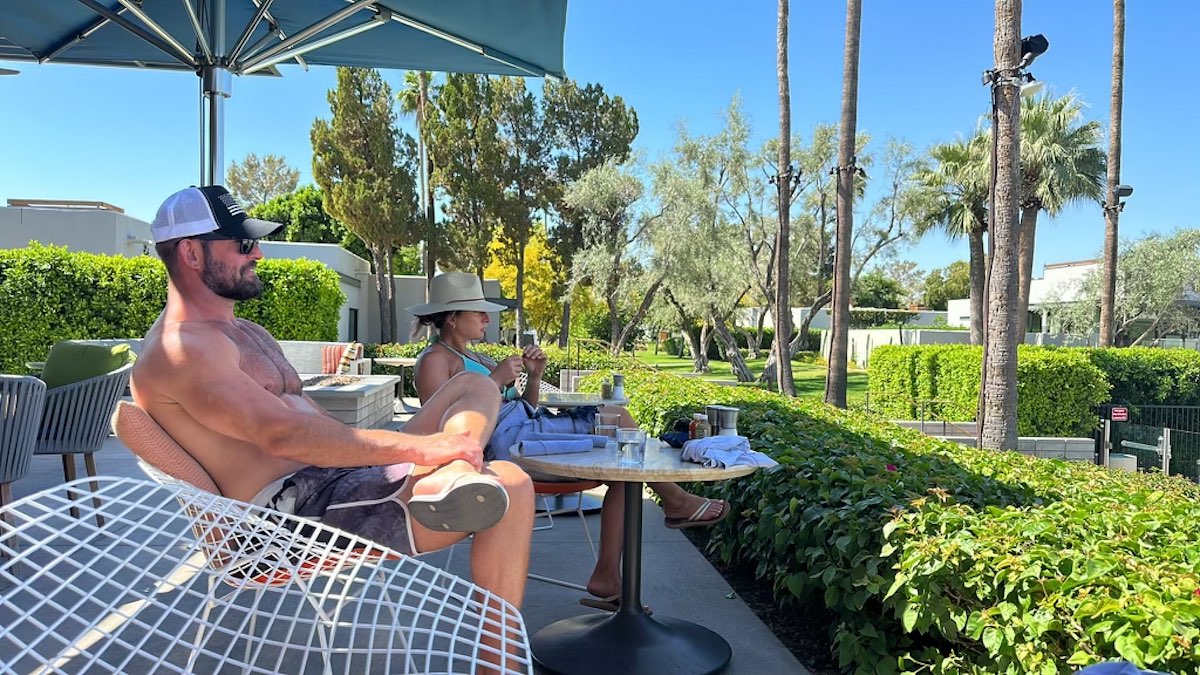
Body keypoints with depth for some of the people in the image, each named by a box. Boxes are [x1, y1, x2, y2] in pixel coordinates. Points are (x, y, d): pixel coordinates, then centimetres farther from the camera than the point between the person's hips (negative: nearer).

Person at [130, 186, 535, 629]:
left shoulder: (249, 333, 25)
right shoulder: (180, 349, -9)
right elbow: (282, 434, -24)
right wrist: (416, 447, -27)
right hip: (299, 505, -10)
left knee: (475, 387, 5)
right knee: (509, 486, -22)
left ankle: (451, 477, -27)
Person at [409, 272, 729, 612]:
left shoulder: (472, 357, 26)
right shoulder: (434, 360, -1)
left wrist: (533, 377, 6)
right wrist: (495, 380, -15)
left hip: (526, 430, 10)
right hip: (506, 441, -9)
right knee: (614, 417, -15)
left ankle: (607, 575, -4)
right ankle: (674, 500, 2)